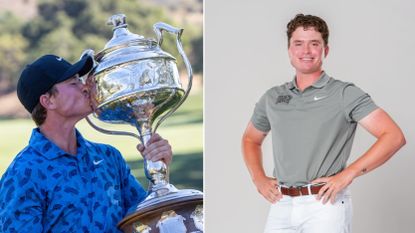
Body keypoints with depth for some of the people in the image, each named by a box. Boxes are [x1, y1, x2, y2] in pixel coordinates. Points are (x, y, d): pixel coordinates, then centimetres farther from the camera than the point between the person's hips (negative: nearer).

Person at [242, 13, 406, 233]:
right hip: (281, 205, 4)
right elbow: (250, 139, 30)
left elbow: (394, 136, -9)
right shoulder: (272, 98, 13)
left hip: (325, 205, -4)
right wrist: (259, 179, 12)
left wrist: (346, 175, -14)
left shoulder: (345, 94, -1)